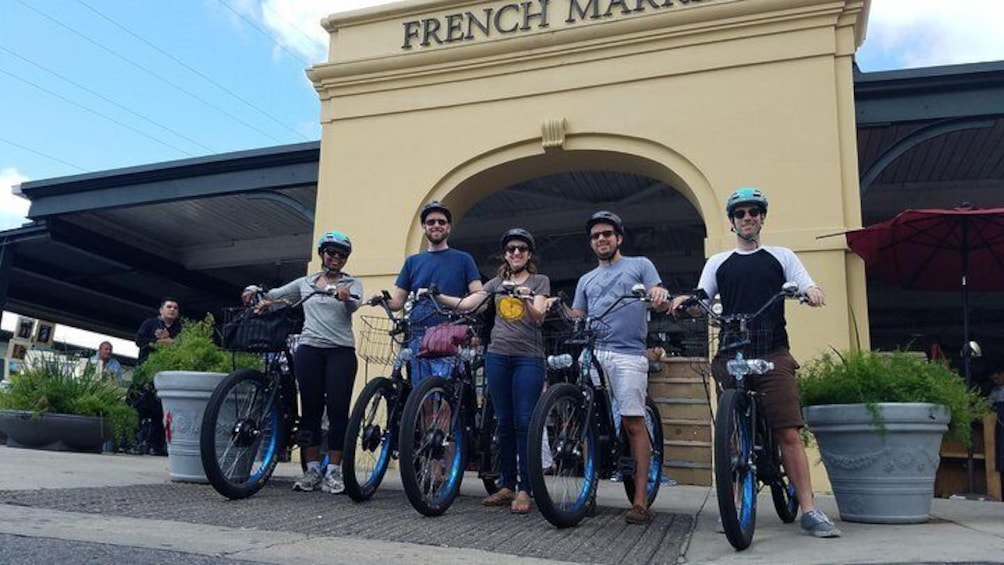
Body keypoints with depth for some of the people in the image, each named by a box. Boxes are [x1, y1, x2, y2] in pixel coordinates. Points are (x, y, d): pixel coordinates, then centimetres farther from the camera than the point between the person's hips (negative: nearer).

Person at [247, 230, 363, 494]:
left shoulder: (352, 283, 9)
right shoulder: (305, 283, 17)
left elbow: (353, 306, -12)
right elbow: (272, 295, 16)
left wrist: (345, 296, -34)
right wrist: (254, 292, -5)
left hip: (341, 351, -2)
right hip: (309, 349, 2)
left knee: (338, 409, -6)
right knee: (310, 408, 3)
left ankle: (333, 470, 1)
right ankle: (312, 468, 11)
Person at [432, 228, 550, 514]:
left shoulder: (540, 281, 7)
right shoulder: (496, 282, 17)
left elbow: (539, 317, -7)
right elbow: (466, 303, 7)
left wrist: (526, 300, -27)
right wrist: (436, 296, -6)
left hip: (528, 357, -3)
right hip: (497, 355, 4)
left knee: (524, 422, -7)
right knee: (504, 421, 6)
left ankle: (525, 489, -3)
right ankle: (507, 485, 13)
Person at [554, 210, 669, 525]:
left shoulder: (640, 265, 14)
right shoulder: (586, 280, 27)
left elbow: (662, 304, 3)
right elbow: (576, 318, 19)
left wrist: (659, 294, -20)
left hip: (628, 354, -4)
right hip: (591, 353, 4)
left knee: (633, 422, -8)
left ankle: (640, 500, -6)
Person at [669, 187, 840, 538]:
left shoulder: (781, 257, 17)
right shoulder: (718, 263, 18)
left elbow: (808, 287, 7)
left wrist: (812, 291, -18)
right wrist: (686, 300, -14)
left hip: (773, 354, -1)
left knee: (789, 433, -9)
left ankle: (809, 510, -6)